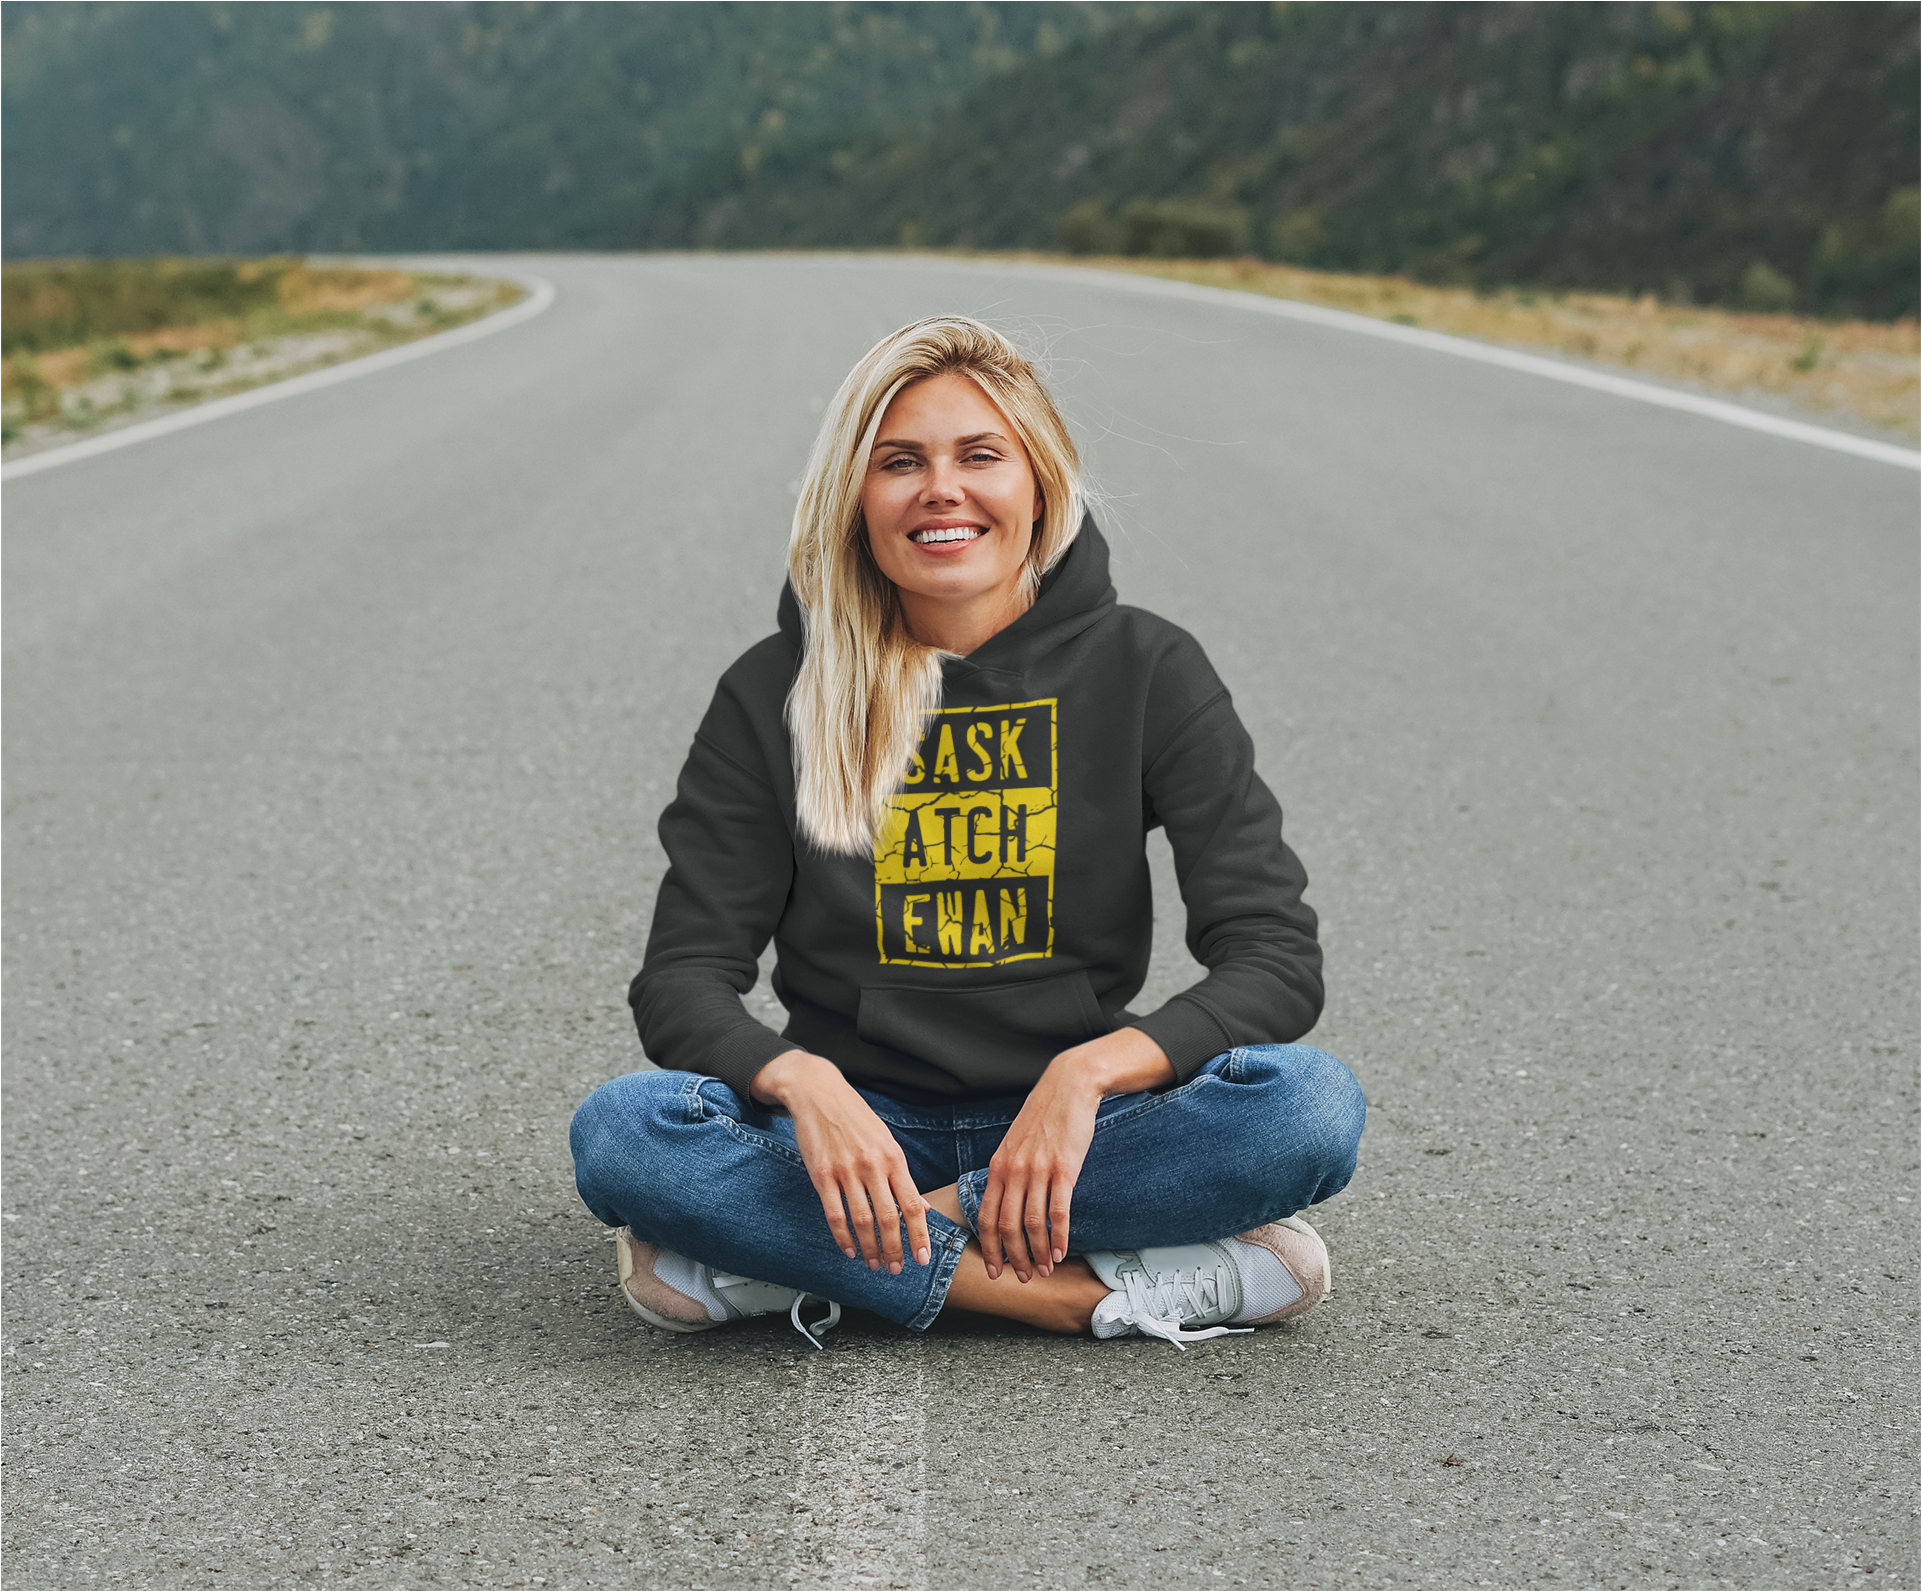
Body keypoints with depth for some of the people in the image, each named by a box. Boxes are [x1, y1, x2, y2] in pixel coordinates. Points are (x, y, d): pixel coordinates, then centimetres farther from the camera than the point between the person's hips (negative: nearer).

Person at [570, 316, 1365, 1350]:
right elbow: (684, 978, -4)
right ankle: (1083, 1293, -28)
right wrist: (802, 1086, -26)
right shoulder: (777, 695, 0)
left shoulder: (1145, 672, -1)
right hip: (857, 1129, 0)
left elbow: (1276, 960, -7)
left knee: (1309, 1106, -29)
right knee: (622, 1133, -29)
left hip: (1070, 1122, 0)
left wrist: (1089, 1073, -25)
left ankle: (791, 1253, -23)